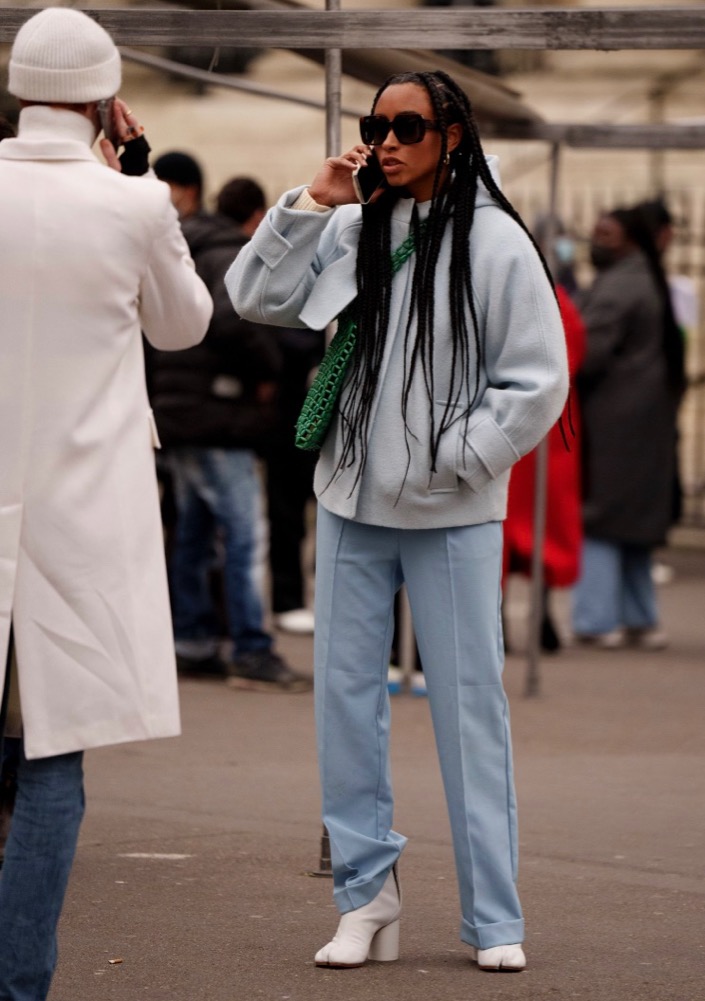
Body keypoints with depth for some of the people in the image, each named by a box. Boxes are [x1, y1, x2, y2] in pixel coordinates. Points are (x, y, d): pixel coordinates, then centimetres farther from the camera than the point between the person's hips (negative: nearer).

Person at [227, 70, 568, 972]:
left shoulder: (496, 243, -7)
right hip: (352, 501, 4)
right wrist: (309, 204, -5)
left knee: (470, 707, 0)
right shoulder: (351, 232, 4)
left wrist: (453, 463, -11)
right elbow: (253, 297, 3)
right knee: (345, 696, 6)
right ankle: (366, 893, 15)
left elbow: (537, 383, -6)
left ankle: (494, 917, 6)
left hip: (453, 516, -4)